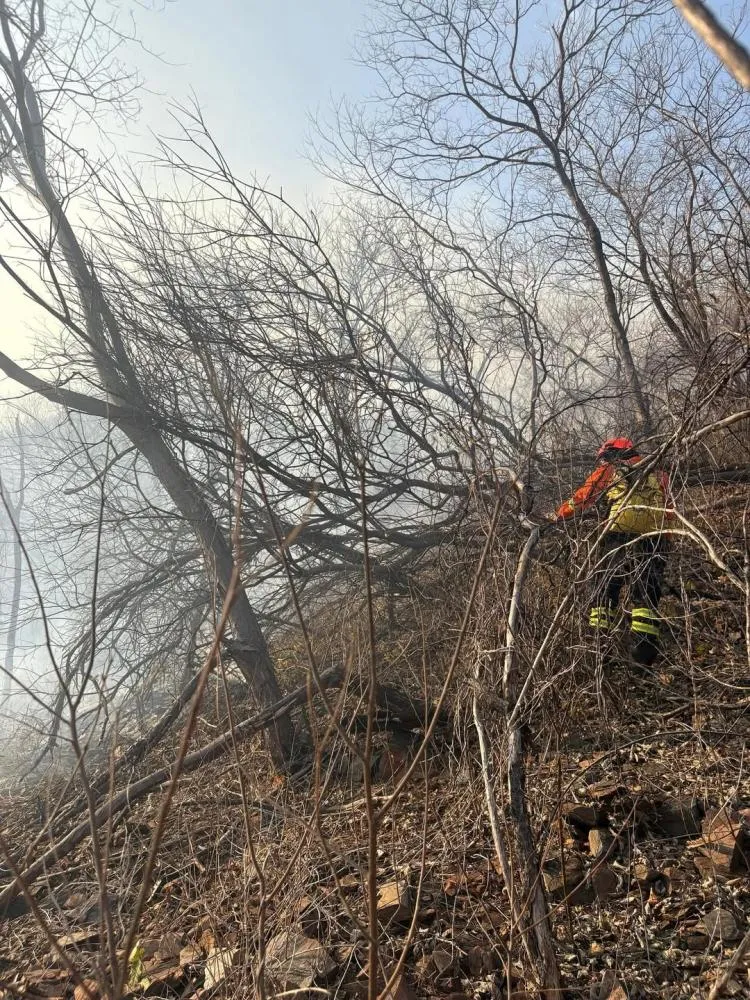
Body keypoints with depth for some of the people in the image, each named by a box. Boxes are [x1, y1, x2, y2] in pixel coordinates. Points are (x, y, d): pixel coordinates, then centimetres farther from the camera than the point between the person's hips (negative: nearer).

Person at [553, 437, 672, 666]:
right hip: (654, 540, 3)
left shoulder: (609, 471, 13)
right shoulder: (658, 475, 22)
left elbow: (580, 499, 13)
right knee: (646, 595, 5)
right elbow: (667, 512, 16)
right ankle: (645, 650, -4)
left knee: (604, 589, 5)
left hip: (619, 538, -2)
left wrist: (556, 516, 23)